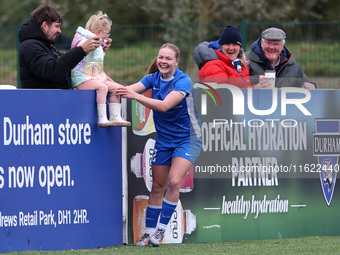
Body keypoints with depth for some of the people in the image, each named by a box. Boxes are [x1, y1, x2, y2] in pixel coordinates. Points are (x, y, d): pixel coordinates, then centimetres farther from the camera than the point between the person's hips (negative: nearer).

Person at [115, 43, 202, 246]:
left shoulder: (183, 81, -19)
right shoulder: (154, 79, -1)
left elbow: (164, 106, -31)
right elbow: (129, 89, -13)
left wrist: (136, 96, -41)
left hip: (187, 138, -5)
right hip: (164, 139, 5)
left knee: (174, 182, -18)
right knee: (158, 186, 5)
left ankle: (161, 230, -11)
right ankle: (149, 232, 11)